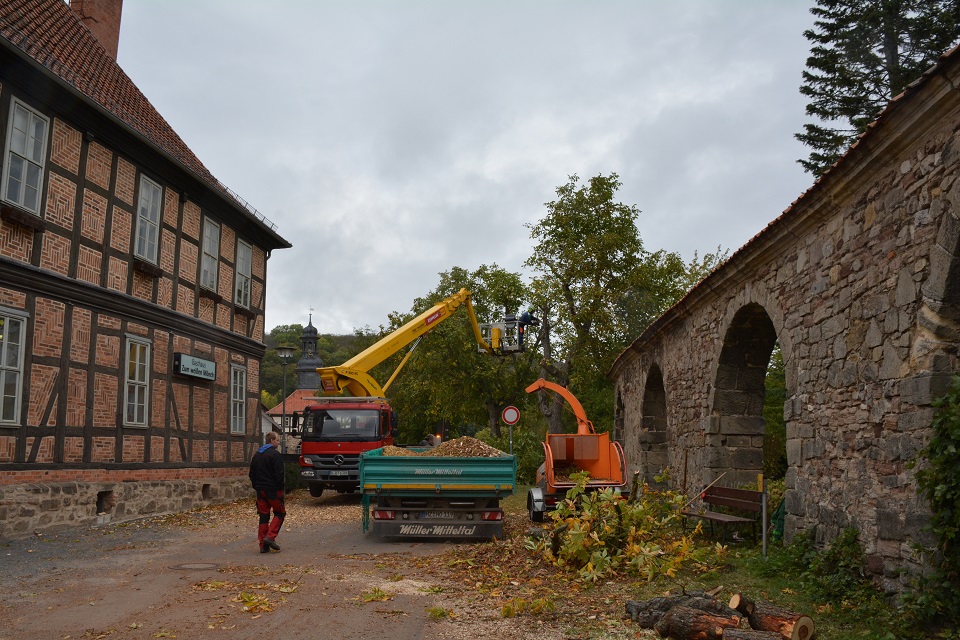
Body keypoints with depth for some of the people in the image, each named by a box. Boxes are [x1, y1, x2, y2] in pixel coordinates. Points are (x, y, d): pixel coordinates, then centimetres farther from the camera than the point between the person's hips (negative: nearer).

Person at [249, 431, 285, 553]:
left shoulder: (257, 455, 12)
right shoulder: (275, 454, -12)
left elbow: (252, 473, 16)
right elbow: (279, 474, -16)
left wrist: (256, 487, 19)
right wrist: (280, 488, -7)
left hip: (260, 490, 7)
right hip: (273, 490, -7)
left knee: (263, 516, 9)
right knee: (280, 513, 6)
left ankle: (263, 545, 8)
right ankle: (270, 536, -9)